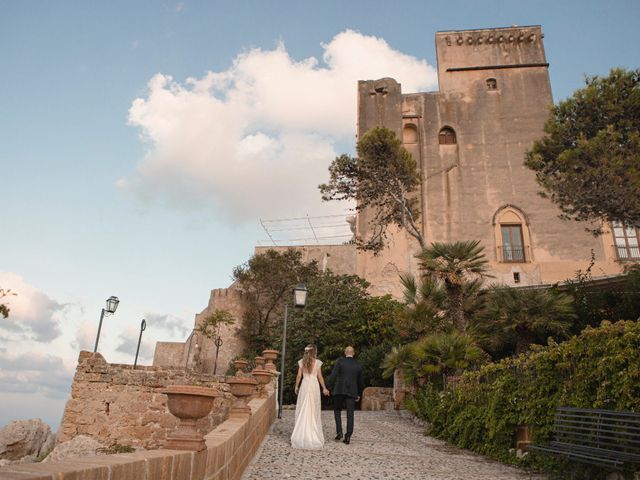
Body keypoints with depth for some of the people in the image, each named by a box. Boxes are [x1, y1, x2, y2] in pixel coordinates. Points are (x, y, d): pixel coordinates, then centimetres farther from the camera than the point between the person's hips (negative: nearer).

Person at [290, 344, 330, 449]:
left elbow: (299, 376, 2)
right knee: (314, 410, 8)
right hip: (314, 386, -1)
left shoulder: (302, 362, 1)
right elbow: (320, 377, -2)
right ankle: (314, 435, 11)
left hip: (304, 385, 1)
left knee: (302, 410, 7)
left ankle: (301, 435, 8)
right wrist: (324, 388, 7)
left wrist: (296, 386, 13)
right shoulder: (317, 362, -4)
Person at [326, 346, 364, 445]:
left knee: (337, 411, 15)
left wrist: (328, 384, 3)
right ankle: (348, 437, 3)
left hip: (339, 390, -2)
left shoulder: (340, 362, -3)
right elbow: (360, 382, 15)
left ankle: (339, 432, 2)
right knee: (350, 414, 6)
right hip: (352, 392, 2)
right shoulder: (358, 365, 8)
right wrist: (359, 394, 26)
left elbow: (333, 375, -10)